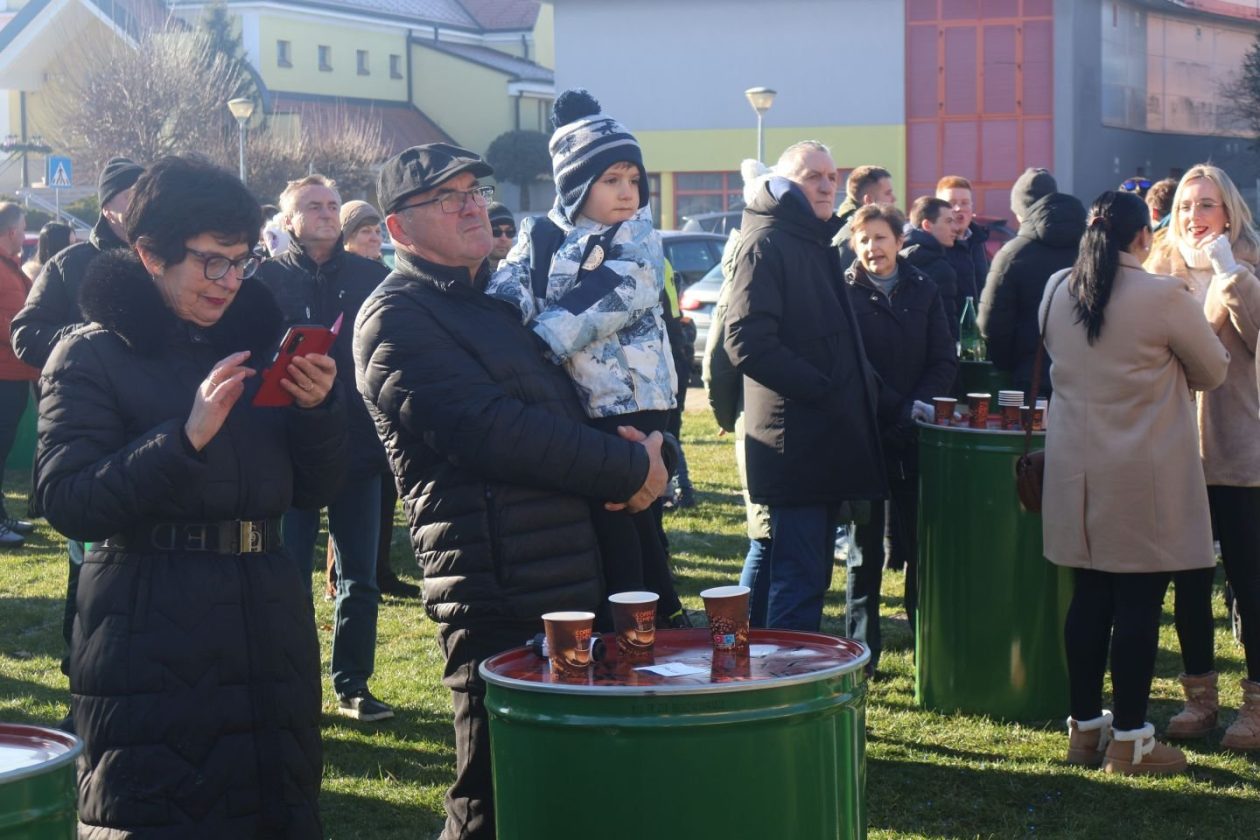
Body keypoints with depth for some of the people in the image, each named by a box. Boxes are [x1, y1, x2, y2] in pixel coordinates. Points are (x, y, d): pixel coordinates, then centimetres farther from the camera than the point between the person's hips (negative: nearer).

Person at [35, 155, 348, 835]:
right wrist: (187, 436, -24)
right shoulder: (91, 355, -3)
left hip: (268, 622, 5)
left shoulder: (256, 339, 12)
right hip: (149, 644, -5)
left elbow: (312, 489, 12)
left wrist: (318, 408, -7)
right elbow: (66, 501, -15)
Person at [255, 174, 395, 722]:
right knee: (289, 574, 2)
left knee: (359, 575, 7)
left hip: (358, 446, 2)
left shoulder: (372, 277, 7)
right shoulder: (267, 278, 1)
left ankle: (352, 684, 17)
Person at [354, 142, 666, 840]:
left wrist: (641, 455, 2)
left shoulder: (496, 303, 21)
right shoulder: (396, 320, -9)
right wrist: (628, 469, -12)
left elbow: (567, 407, 25)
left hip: (572, 591, 9)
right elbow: (490, 431, -20)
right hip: (501, 606, -9)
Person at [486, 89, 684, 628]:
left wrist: (535, 345, -30)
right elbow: (509, 290, -7)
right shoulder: (539, 237, 11)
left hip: (629, 405, -4)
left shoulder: (637, 240, 0)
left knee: (618, 526, -5)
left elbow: (600, 303, -17)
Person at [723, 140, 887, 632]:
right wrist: (821, 389, -20)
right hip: (794, 441, -10)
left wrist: (865, 389, 14)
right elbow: (748, 343, -21)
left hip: (827, 440, 10)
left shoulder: (817, 243, 20)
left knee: (810, 578, 14)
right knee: (799, 580, -10)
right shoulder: (766, 244, -10)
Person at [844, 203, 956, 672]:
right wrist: (897, 410, -13)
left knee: (922, 544, 7)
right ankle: (862, 650, 7)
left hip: (917, 437, 3)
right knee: (867, 547, 2)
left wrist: (918, 405, -9)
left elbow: (945, 361, 6)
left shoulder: (923, 291, 8)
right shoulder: (845, 295, -1)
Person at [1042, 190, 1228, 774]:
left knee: (1088, 598, 13)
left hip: (1076, 472, 6)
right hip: (1144, 481, -6)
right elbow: (1212, 371, -1)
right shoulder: (1163, 297, -14)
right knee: (1139, 604, 1)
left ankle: (1084, 727, 21)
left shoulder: (1057, 292, 2)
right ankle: (1128, 741, 5)